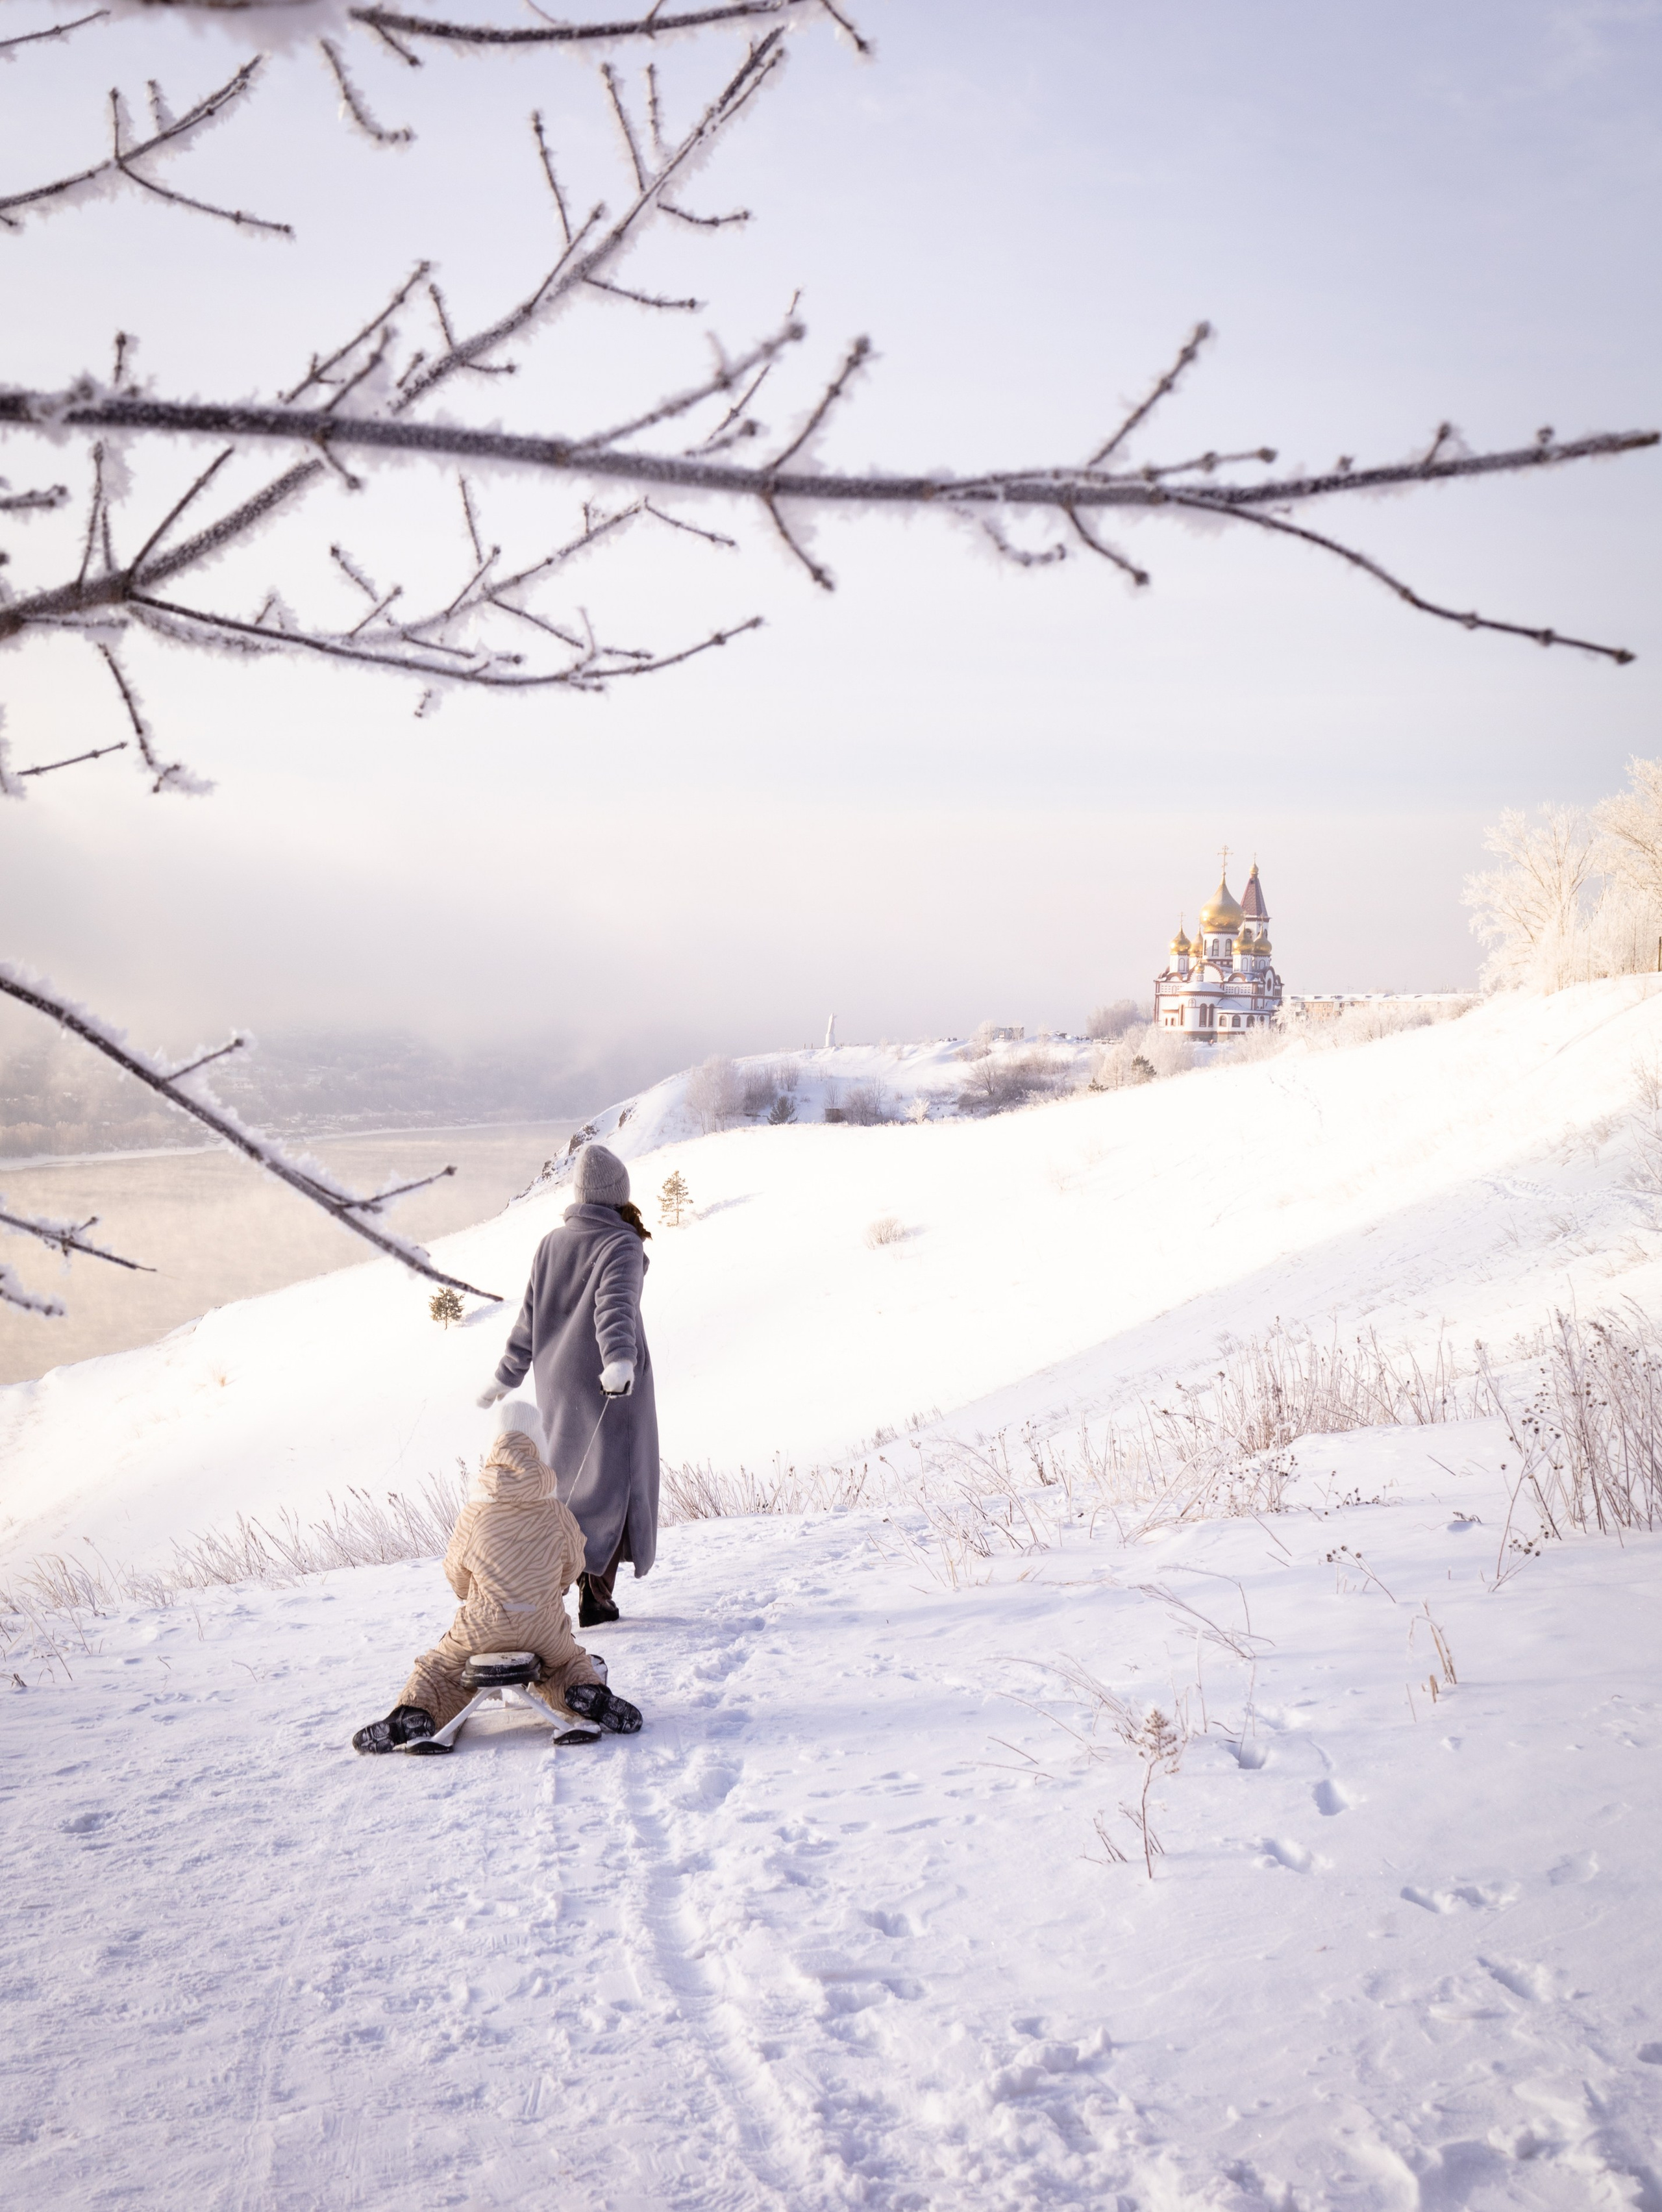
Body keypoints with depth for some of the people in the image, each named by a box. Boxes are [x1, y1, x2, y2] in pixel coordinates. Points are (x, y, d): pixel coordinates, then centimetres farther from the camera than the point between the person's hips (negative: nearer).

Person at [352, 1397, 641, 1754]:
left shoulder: (472, 1515, -7)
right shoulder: (556, 1514, -4)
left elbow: (455, 1572, 6)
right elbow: (572, 1568, 9)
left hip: (483, 1628, -1)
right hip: (545, 1627, 1)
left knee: (439, 1669, 23)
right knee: (568, 1661, 30)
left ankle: (413, 1713, 0)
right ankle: (586, 1692, 1)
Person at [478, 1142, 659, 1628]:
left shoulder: (552, 1244, 5)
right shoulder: (622, 1246, -12)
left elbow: (530, 1318, 9)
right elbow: (615, 1304, -31)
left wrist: (506, 1377, 19)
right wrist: (620, 1358, -46)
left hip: (557, 1384, 5)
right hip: (611, 1386, -5)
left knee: (569, 1479, 19)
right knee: (612, 1485, 3)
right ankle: (595, 1596, -2)